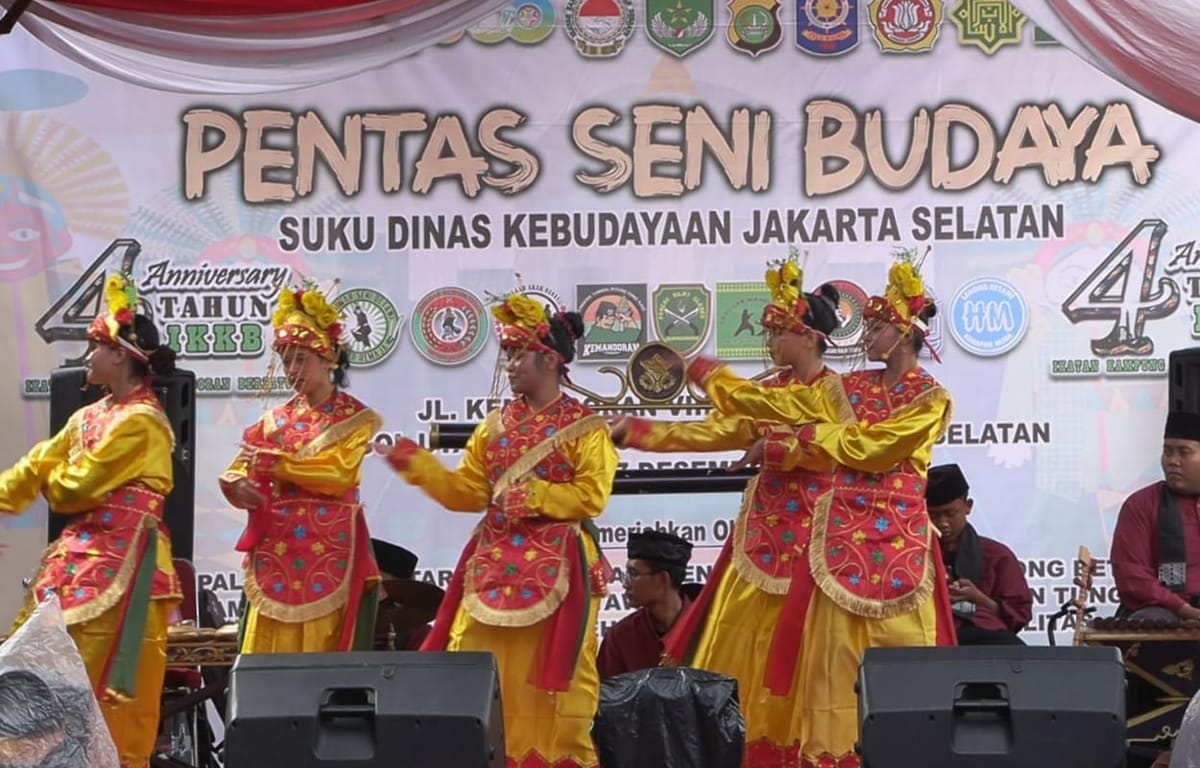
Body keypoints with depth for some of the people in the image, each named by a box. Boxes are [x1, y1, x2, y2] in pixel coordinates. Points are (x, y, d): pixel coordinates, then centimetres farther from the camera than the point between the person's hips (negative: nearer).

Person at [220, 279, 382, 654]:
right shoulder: (276, 419, 15)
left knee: (323, 651, -7)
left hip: (329, 550, -4)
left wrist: (276, 464, -16)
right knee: (268, 651, 0)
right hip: (276, 551, 4)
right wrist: (239, 486, -13)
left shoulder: (356, 419, 2)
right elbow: (237, 471, 10)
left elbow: (340, 473, -13)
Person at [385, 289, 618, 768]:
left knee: (549, 673, -3)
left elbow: (591, 496, -12)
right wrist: (417, 465, -1)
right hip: (496, 561, 5)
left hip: (555, 564, -5)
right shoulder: (496, 425, 13)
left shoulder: (585, 427, -2)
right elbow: (468, 493, 9)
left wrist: (534, 495, -15)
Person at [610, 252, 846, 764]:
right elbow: (713, 432, 6)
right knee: (740, 631, 1)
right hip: (764, 524, 6)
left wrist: (770, 447, -15)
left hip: (810, 526, -6)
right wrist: (638, 432, 0)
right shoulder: (770, 391, 13)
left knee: (792, 637, -8)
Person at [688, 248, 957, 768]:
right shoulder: (848, 388, 14)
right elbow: (776, 404, 13)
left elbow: (874, 447, -12)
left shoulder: (931, 400, -2)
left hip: (897, 536, -5)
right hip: (846, 534, 5)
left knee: (899, 650, -8)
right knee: (840, 650, 0)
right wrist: (711, 377, 13)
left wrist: (815, 436, -2)